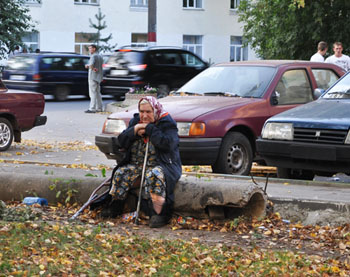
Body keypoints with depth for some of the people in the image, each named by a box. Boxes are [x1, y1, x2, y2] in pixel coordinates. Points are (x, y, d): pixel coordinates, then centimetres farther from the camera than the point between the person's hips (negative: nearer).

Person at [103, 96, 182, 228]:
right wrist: (134, 130, -10)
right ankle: (116, 206, 1)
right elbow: (122, 141, 9)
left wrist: (150, 129, -18)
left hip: (160, 164, -6)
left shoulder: (167, 123, -5)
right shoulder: (136, 121, 13)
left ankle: (159, 213, -34)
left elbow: (168, 144, -23)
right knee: (121, 173, -17)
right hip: (136, 164, 6)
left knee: (154, 176, -37)